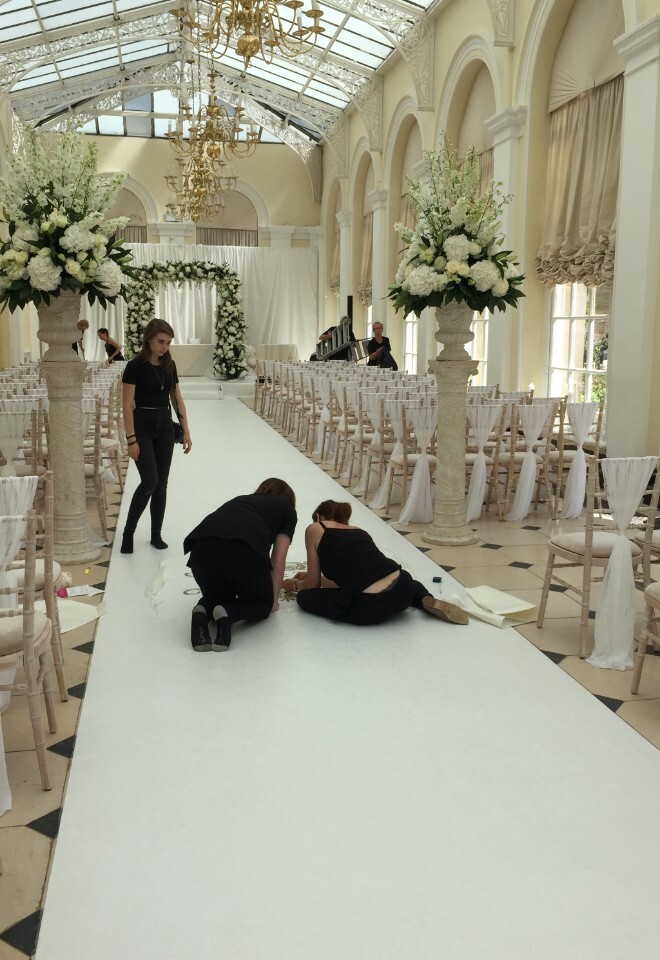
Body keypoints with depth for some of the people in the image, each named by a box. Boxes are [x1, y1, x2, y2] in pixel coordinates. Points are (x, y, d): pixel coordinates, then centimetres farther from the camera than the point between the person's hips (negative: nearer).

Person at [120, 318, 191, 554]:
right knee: (149, 481, -14)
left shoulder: (169, 365, 5)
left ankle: (156, 534, 16)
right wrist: (131, 439, -17)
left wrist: (186, 431, 5)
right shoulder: (135, 366, -12)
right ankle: (128, 532, 2)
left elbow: (177, 399, 10)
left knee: (161, 484, 6)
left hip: (165, 427, 6)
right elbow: (128, 405, -13)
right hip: (142, 427, -5)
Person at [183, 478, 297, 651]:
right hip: (244, 549, -4)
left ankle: (203, 611, -2)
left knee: (217, 596, 32)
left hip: (202, 548, 4)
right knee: (262, 602, 24)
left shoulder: (240, 500, 41)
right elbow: (277, 562, 19)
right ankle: (229, 612, -8)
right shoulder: (286, 509, 29)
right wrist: (273, 600, 30)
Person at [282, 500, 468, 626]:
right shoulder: (359, 531, 29)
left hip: (370, 607, -6)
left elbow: (313, 584, 16)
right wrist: (309, 577, 51)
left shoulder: (315, 529, 13)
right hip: (402, 590, 6)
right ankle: (428, 600, 9)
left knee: (305, 597, 16)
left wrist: (295, 585, 39)